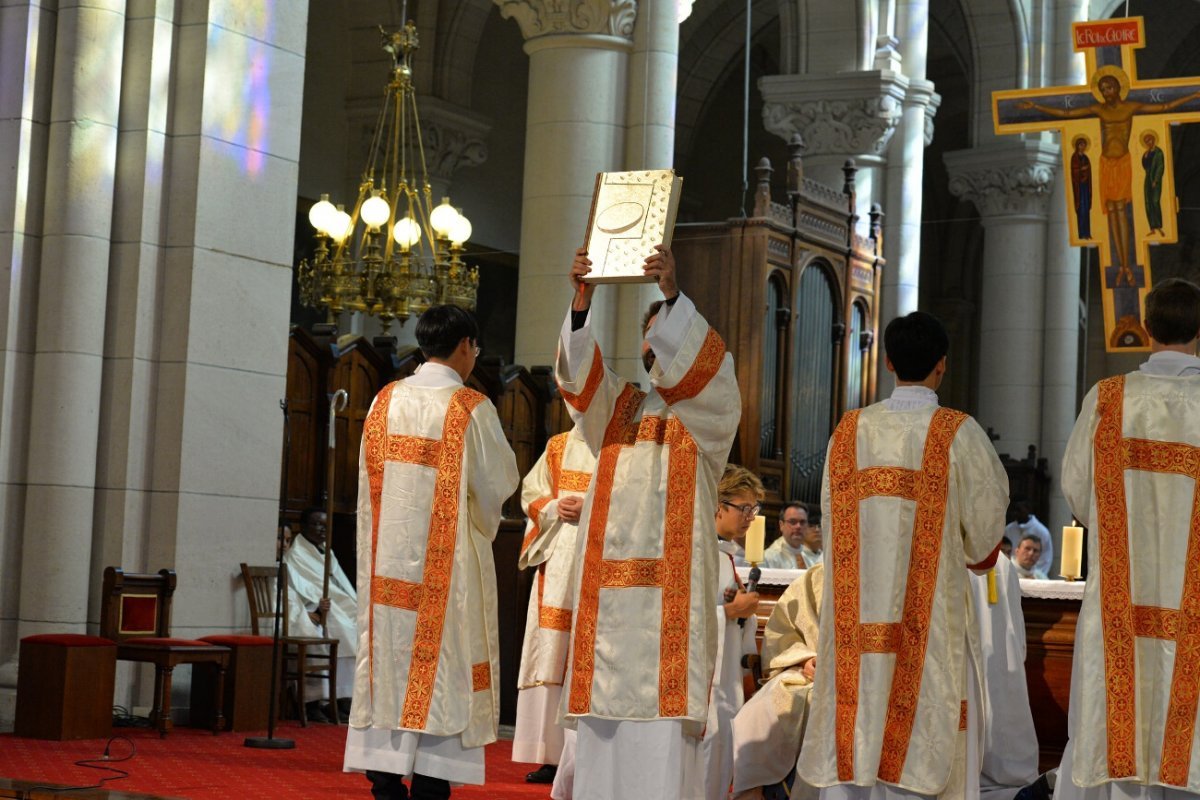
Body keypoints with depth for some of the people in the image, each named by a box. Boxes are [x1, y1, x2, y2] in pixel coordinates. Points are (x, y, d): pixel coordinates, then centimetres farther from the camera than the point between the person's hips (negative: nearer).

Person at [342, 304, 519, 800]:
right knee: (442, 668, -1)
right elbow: (502, 482, -5)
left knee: (389, 661, 7)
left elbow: (370, 477, 11)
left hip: (388, 557, 5)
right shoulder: (471, 408, -9)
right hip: (448, 561, -4)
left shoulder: (386, 401, 5)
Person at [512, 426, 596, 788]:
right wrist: (553, 508, -5)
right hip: (557, 558, 4)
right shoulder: (558, 446, 17)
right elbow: (531, 491, 15)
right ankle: (552, 755, 2)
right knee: (549, 652, 0)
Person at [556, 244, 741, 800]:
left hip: (672, 577, -3)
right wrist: (582, 299, -17)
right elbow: (579, 373, -1)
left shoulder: (707, 408, 10)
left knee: (665, 693, -10)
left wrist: (673, 295, -26)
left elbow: (705, 366, -12)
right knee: (606, 693, 0)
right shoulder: (615, 404, 19)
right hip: (608, 575, 4)